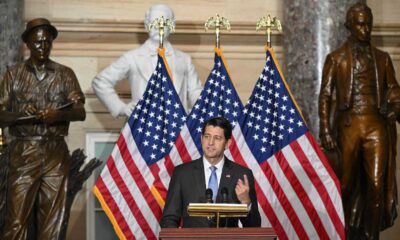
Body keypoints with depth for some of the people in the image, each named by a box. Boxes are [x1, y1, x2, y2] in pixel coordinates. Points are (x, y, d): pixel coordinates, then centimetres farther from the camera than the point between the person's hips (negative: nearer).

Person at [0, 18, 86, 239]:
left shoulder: (65, 74, 8)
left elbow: (80, 112, -1)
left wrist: (58, 115, -21)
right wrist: (21, 115, -18)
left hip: (56, 153, 1)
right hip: (23, 152, -1)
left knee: (51, 220, 2)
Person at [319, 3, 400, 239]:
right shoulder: (336, 58, 8)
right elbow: (325, 95, 4)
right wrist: (325, 130, -6)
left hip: (376, 126, 1)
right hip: (349, 125, -1)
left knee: (377, 184, -6)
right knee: (347, 185, 4)